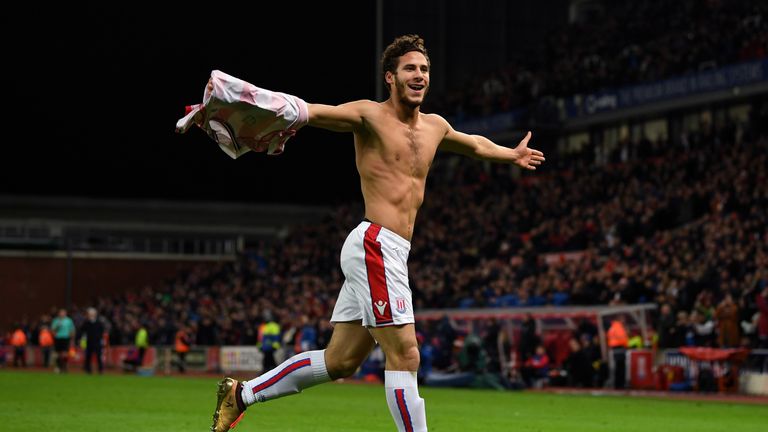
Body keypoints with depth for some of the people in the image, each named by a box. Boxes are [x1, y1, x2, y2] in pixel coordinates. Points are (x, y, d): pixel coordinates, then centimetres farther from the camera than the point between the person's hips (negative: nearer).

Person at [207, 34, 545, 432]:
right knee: (404, 356, -11)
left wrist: (511, 155, 56)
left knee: (339, 361, 13)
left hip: (392, 253, 9)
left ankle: (241, 394, 25)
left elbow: (474, 144, 40)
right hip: (375, 246, -9)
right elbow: (309, 111, -19)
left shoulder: (434, 127, 18)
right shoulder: (370, 116, -5)